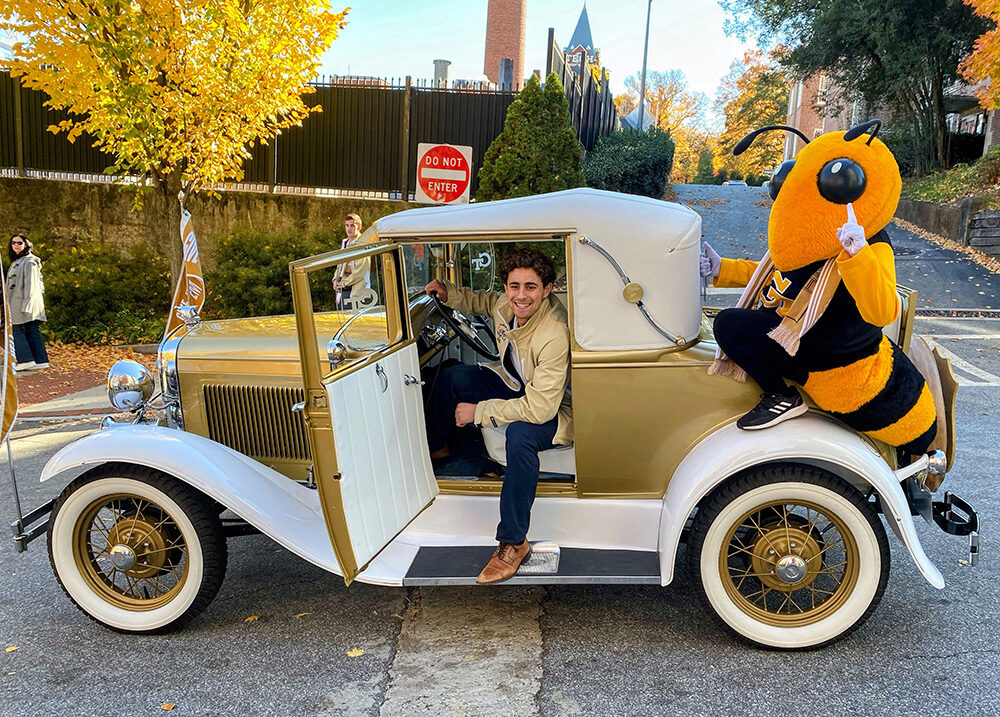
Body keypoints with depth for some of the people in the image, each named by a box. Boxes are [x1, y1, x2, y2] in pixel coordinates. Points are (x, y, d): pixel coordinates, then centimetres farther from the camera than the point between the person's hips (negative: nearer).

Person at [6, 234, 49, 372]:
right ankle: (41, 360, 5)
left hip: (27, 302, -9)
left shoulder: (28, 261, -10)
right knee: (32, 331, 6)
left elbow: (30, 283, -16)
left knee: (18, 330, -9)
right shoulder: (16, 261, 20)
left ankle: (26, 360, -7)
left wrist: (26, 305, -21)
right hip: (17, 303, 9)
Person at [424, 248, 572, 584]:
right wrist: (449, 294, -2)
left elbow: (540, 409, -37)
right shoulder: (506, 304, -13)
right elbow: (483, 302, 16)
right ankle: (434, 446, 31)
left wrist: (478, 411, -28)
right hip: (515, 383, 8)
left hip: (554, 408, -8)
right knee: (454, 377, 1)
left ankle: (513, 542, -24)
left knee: (520, 434, -38)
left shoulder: (554, 334, -37)